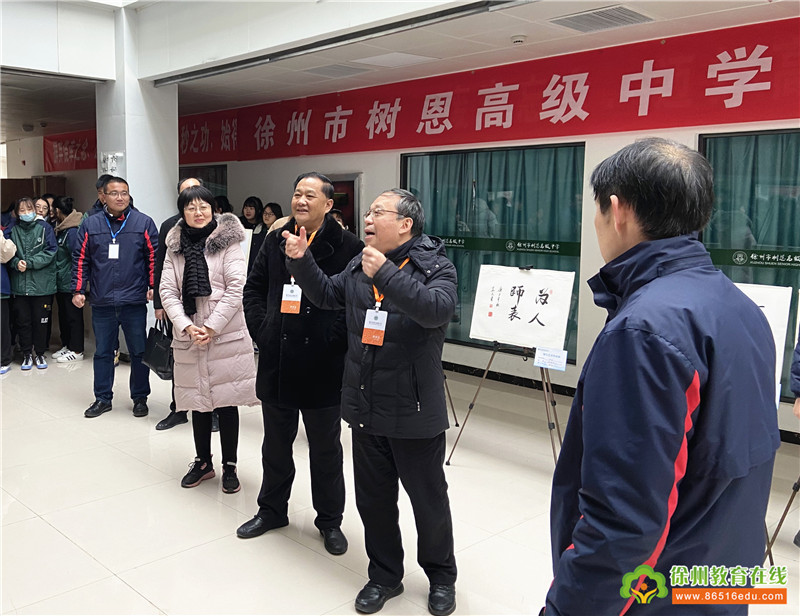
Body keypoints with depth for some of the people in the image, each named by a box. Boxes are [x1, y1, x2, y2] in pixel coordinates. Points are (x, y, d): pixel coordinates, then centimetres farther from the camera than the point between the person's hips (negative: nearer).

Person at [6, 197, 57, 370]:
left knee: (40, 320, 6)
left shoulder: (44, 227, 0)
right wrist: (16, 263, -14)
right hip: (19, 284, 2)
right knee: (22, 320, 7)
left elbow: (50, 252, -7)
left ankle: (39, 353, 20)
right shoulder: (13, 230, 7)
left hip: (42, 284, -2)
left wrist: (29, 263, -14)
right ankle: (27, 354, 20)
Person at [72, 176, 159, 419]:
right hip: (102, 303, 2)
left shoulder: (143, 223, 1)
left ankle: (140, 398, 20)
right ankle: (103, 398, 24)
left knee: (139, 352, 7)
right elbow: (81, 260, 8)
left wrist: (153, 286, -6)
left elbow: (154, 256, 1)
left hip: (134, 301, -2)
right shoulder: (90, 225, 6)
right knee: (102, 352, 11)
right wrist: (78, 290, 2)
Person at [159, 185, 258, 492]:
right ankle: (203, 462, 28)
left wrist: (211, 327, -14)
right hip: (188, 337, 3)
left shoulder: (228, 242, -2)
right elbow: (168, 291, 4)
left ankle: (229, 466, 15)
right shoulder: (175, 246, 9)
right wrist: (187, 327, -10)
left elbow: (236, 287, -9)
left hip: (226, 335, -3)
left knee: (226, 401, 2)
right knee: (198, 401, 12)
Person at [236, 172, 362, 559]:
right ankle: (272, 510, 39)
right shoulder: (275, 241, 7)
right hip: (277, 364, 5)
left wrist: (336, 339, -15)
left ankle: (330, 520, 29)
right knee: (275, 445, 19)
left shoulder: (347, 247, -9)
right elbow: (253, 288, 14)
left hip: (323, 367, -4)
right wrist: (261, 330, 3)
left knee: (326, 450, 11)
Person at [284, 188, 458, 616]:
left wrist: (386, 274, -35)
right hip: (365, 407, 6)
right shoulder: (359, 265, 8)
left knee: (429, 500, 11)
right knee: (373, 499, 17)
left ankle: (441, 575, 35)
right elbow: (327, 295, 14)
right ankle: (385, 575, 37)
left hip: (414, 412, -5)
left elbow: (438, 309, -30)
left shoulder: (434, 266, -12)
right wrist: (301, 261, 0)